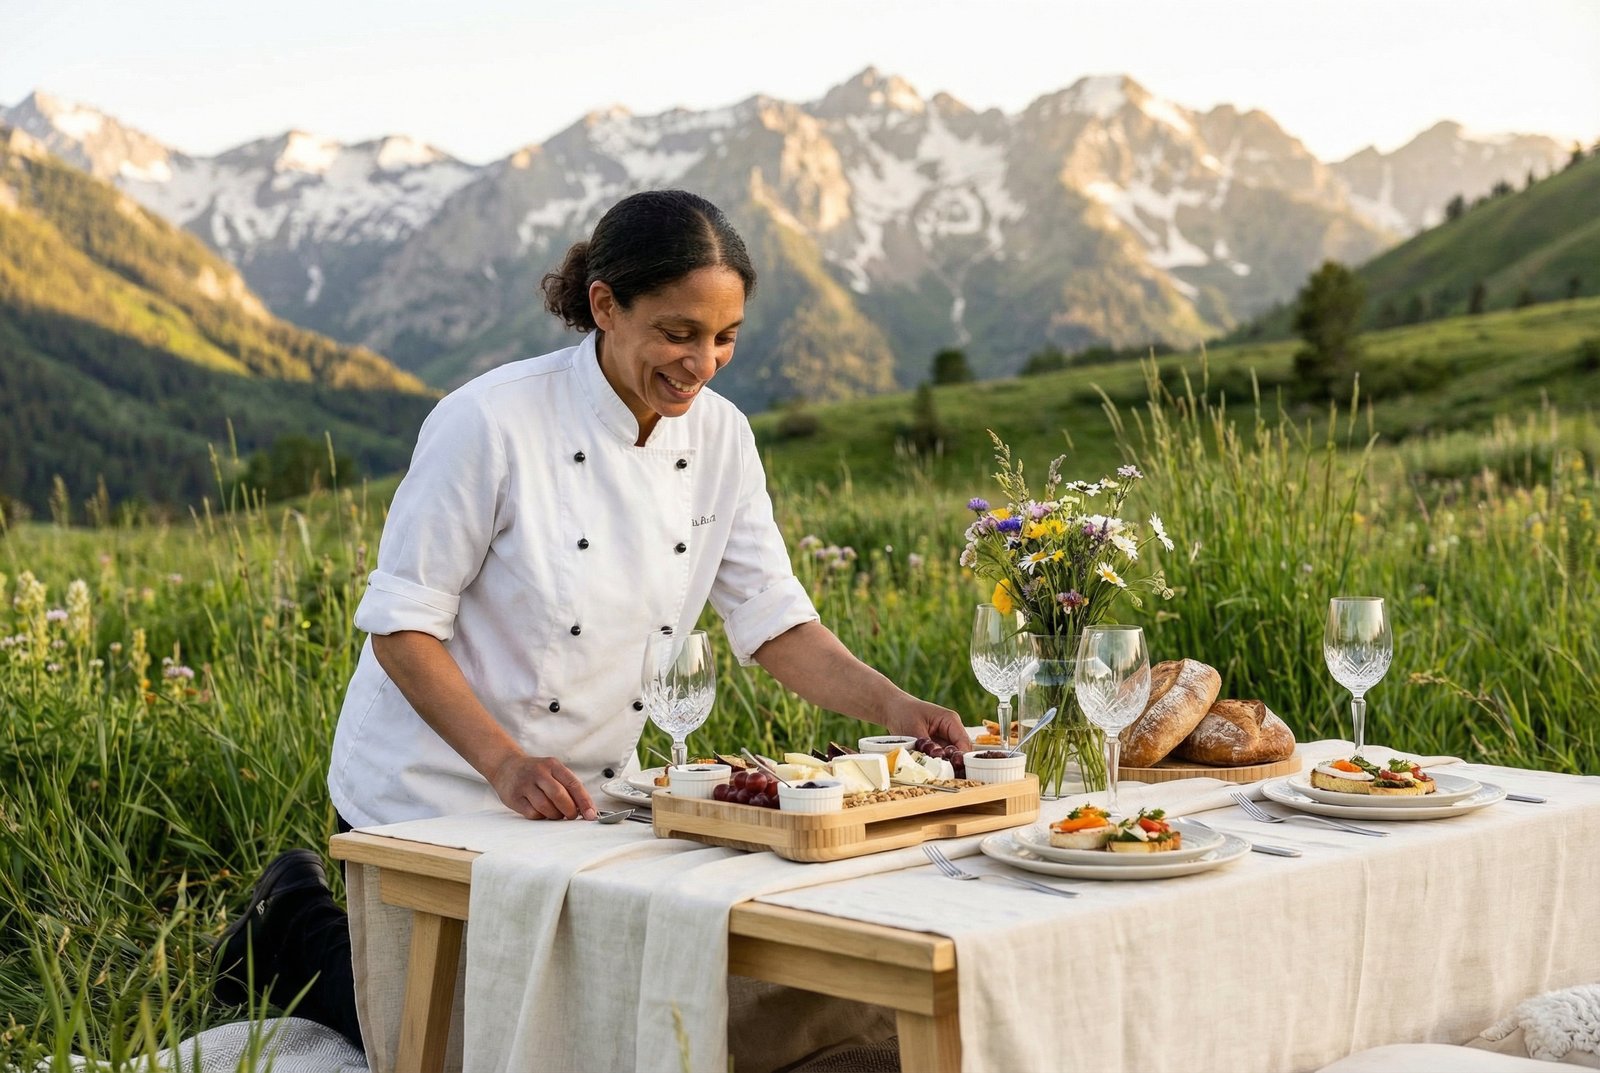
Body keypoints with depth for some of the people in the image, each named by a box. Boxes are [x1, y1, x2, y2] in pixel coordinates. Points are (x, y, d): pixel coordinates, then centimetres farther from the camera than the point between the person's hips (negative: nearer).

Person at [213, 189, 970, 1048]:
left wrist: (890, 705, -19)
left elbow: (775, 622, -3)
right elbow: (401, 627, -19)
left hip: (586, 797, 6)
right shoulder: (492, 422, -22)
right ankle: (299, 925, 27)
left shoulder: (719, 439, -5)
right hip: (434, 791, -6)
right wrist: (504, 762, -31)